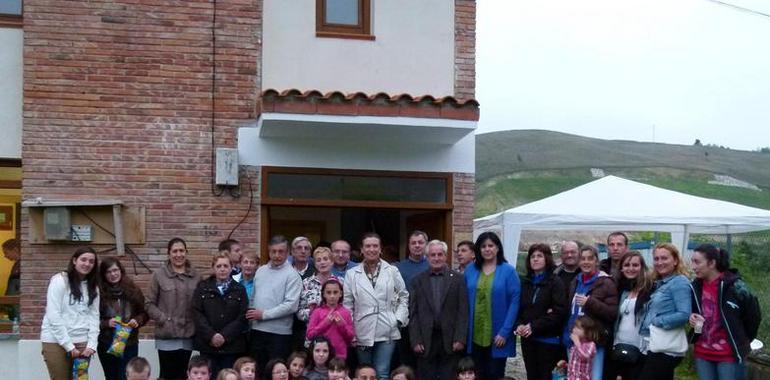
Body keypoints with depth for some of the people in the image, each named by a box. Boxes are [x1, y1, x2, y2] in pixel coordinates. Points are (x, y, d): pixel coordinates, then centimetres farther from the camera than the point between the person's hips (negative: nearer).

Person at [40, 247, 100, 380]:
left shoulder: (93, 286, 11)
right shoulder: (59, 280, -6)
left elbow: (94, 316, 7)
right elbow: (53, 316, -11)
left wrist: (91, 344, -5)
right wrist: (68, 345, -14)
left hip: (81, 342, 5)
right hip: (56, 341, -4)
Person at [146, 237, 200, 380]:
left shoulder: (195, 276, 6)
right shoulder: (159, 275, -2)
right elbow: (149, 304, -1)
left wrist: (197, 323, 0)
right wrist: (163, 319, -10)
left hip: (188, 335, 3)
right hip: (167, 336, -3)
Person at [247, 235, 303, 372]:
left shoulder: (292, 275, -8)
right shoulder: (260, 271, 12)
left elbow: (291, 305, -17)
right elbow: (253, 297, 15)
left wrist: (264, 314, -15)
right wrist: (252, 313, -3)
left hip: (279, 333, -5)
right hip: (257, 330, 5)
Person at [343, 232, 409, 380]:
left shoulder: (392, 271, 5)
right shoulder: (352, 274, 4)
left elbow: (404, 296, 11)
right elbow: (347, 304, 3)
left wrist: (399, 319, -1)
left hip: (386, 332, -1)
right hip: (362, 333, 1)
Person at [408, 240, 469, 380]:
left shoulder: (458, 279, 5)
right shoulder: (418, 280, 8)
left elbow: (463, 312, 0)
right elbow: (413, 313, 5)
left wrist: (460, 339, -8)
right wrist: (415, 340, -4)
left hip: (450, 341, -1)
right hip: (425, 342, 1)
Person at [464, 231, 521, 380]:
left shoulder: (508, 271, -4)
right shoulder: (470, 270, 6)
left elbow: (514, 303, -7)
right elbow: (465, 301, 10)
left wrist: (504, 332, -14)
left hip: (497, 337, -3)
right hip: (475, 335, 3)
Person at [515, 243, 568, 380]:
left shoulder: (556, 282, -4)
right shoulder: (525, 282, 12)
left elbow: (559, 311, -13)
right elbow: (518, 307, 12)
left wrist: (534, 326, -17)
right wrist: (519, 325, -8)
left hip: (548, 339, -5)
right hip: (527, 339, 5)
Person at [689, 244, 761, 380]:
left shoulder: (734, 286, -15)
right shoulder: (696, 286, 2)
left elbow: (754, 315, -6)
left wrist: (743, 342, 3)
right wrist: (692, 317, -3)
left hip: (730, 355, -5)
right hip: (702, 354, 5)